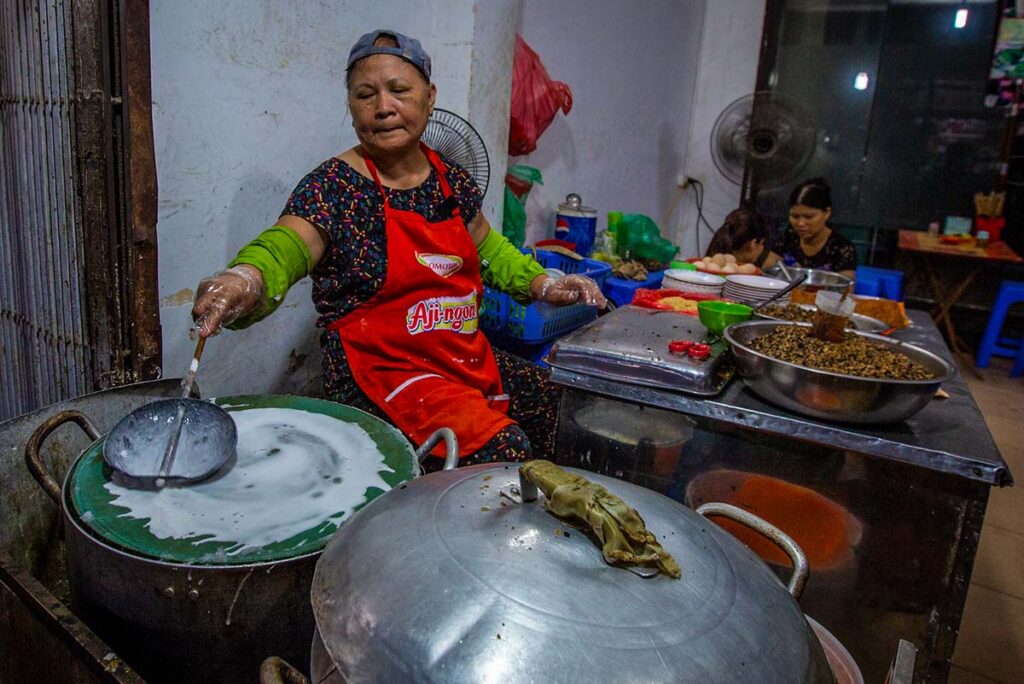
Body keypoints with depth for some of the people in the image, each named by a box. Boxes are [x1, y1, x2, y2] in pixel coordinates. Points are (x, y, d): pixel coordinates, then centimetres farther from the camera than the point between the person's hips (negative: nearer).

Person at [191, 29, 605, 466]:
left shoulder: (452, 180, 8)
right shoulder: (335, 185, -9)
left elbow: (487, 249, 23)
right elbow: (283, 249, -24)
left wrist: (542, 284, 9)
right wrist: (244, 280, -46)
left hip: (469, 360, 7)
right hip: (382, 370, -7)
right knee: (505, 448, -25)